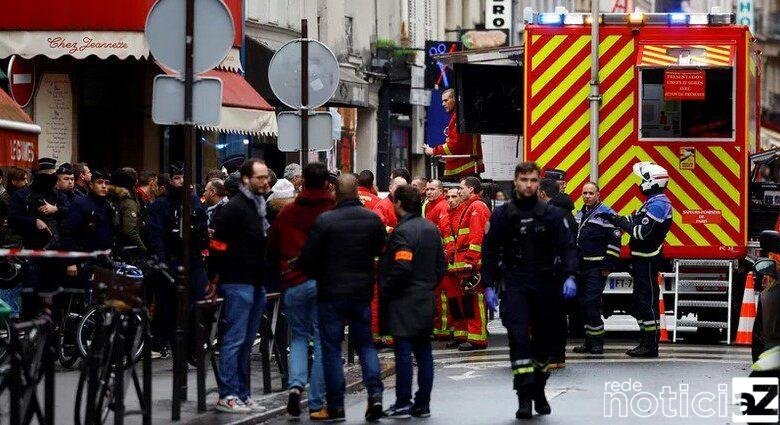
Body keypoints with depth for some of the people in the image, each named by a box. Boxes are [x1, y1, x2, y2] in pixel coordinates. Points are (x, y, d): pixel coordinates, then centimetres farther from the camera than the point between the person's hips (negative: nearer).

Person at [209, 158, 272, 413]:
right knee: (235, 339, -7)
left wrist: (267, 278, 17)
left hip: (257, 284, 9)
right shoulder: (235, 208, -11)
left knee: (246, 342, 11)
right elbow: (218, 245, -15)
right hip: (238, 283, -9)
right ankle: (227, 396, -5)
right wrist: (215, 276, -16)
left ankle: (242, 394, 16)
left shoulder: (262, 207, 16)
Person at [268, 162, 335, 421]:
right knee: (322, 341, 3)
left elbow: (272, 251, 12)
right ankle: (317, 404, 2)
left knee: (299, 336, 18)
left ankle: (296, 385, -6)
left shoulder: (287, 213, 4)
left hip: (293, 283, 2)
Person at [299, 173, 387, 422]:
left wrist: (316, 276, 9)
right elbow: (380, 250, 10)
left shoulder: (324, 221, -13)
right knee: (365, 343, 14)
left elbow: (307, 259, -10)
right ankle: (375, 392, -3)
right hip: (362, 292, 3)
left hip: (331, 292, -3)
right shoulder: (372, 219, -1)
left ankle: (335, 405, 3)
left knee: (331, 348, 4)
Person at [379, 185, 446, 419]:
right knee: (423, 351, 9)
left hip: (404, 302, -8)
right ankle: (423, 404, 12)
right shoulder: (431, 229, 10)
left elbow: (401, 268, -23)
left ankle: (403, 404, -1)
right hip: (426, 301, 8)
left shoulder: (402, 232, -16)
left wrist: (385, 290, -11)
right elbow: (441, 264, 15)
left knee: (403, 351, -4)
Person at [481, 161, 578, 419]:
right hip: (514, 284, -2)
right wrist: (488, 286, 0)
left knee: (544, 339, 9)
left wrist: (570, 277, -14)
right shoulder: (502, 215, 4)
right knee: (519, 337, -15)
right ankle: (524, 396, -17)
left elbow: (567, 247, 1)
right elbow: (490, 252, 7)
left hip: (544, 283, 2)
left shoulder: (552, 214, 5)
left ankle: (539, 391, 25)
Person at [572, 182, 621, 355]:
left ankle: (597, 341, -9)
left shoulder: (606, 214, -8)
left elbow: (614, 242, -12)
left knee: (591, 302, -14)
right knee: (584, 303, 9)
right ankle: (589, 341, 15)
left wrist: (608, 266, -15)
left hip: (597, 269, -8)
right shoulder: (579, 215, 16)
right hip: (581, 267, 8)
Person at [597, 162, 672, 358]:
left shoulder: (658, 204, -17)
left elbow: (642, 232, -24)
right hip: (642, 259, 11)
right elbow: (637, 221, 19)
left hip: (647, 259, -11)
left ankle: (651, 345, -5)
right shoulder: (654, 202, 16)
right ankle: (645, 342, 21)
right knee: (639, 300, 15)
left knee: (647, 300, -7)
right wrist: (615, 218, 10)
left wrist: (621, 222, -15)